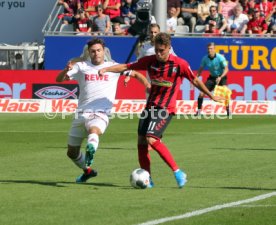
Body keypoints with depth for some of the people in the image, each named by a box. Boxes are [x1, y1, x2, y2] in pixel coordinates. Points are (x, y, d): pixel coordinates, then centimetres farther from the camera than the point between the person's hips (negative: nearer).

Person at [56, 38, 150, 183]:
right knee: (72, 152, 14)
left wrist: (148, 86, 6)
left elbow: (135, 74, 23)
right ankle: (87, 171, 38)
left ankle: (91, 150, -69)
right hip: (81, 113, 4)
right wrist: (67, 70, -17)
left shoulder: (113, 67, 12)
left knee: (94, 130, -41)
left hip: (100, 114, -4)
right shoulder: (81, 67, 12)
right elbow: (59, 79, 5)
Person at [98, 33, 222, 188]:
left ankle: (178, 172, -16)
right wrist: (106, 69, -10)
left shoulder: (180, 64, -11)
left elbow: (195, 81, 2)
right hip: (150, 106, 6)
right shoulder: (150, 61, 1)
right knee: (141, 141, 2)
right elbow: (126, 67, 3)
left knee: (151, 139, -22)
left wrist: (211, 96, 13)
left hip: (166, 109, -6)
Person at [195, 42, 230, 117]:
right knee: (202, 93, -8)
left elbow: (226, 69, -21)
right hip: (212, 77, 4)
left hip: (221, 77, -4)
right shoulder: (205, 58, -9)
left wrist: (220, 77, -35)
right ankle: (199, 111, 4)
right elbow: (200, 69, 3)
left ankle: (228, 110, -9)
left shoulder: (220, 58, -21)